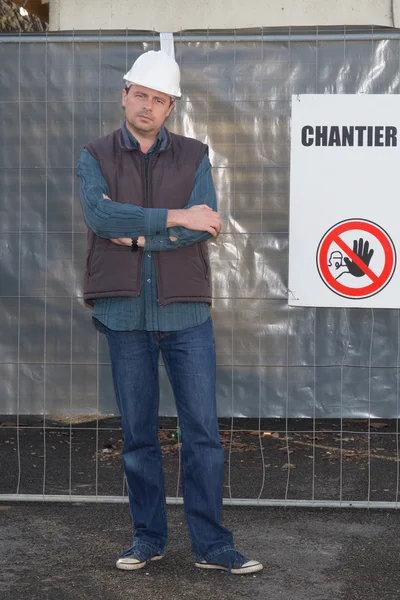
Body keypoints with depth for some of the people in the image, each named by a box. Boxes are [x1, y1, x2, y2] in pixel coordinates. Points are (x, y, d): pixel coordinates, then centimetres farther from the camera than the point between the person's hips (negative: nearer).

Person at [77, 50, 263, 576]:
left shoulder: (194, 156, 8)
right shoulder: (95, 158, 6)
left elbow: (206, 225, -8)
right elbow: (99, 215, -14)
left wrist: (139, 234, -12)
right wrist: (175, 218, -17)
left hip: (185, 311, 0)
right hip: (125, 314, 0)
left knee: (203, 430, 0)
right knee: (138, 433, 7)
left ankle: (212, 545, 9)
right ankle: (148, 537, 21)